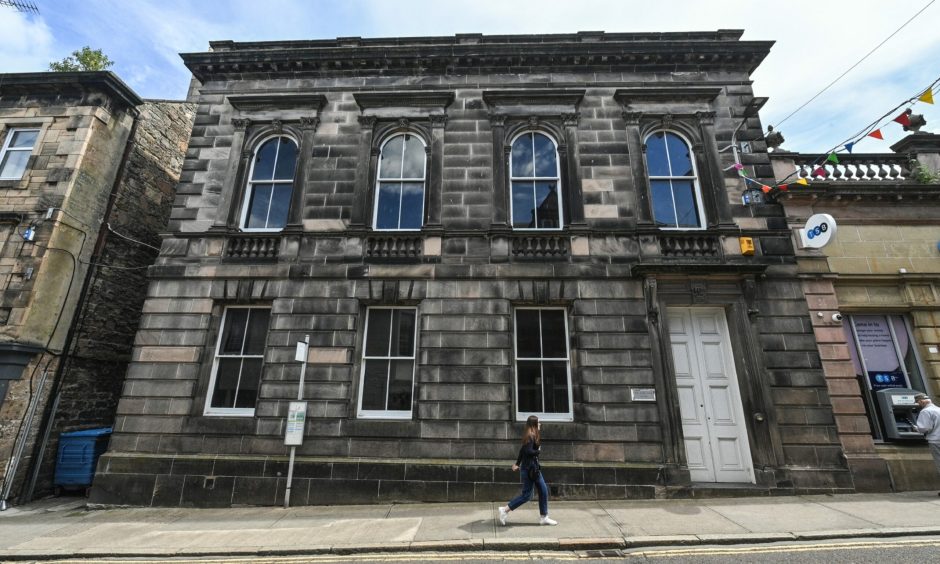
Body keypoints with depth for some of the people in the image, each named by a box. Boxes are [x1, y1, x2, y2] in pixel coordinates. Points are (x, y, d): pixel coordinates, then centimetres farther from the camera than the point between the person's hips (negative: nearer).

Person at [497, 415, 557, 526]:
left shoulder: (531, 435, 11)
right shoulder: (531, 436, -18)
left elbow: (523, 449, 19)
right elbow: (528, 451, -28)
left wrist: (517, 463, 25)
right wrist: (538, 451, -10)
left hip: (534, 467, 10)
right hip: (529, 468, -10)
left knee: (543, 491, 12)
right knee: (526, 494, -2)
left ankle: (544, 517, 20)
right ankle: (505, 510, 7)